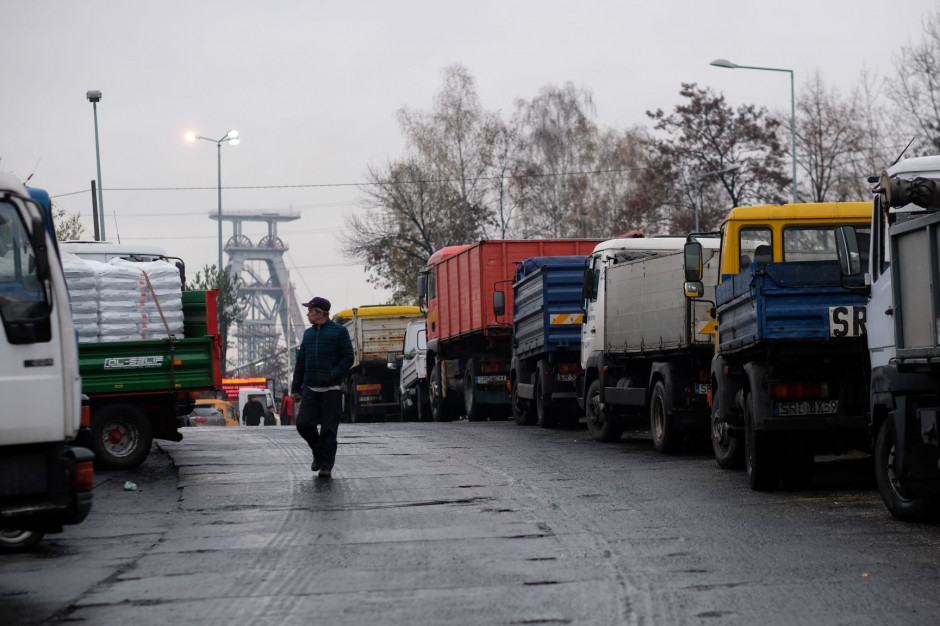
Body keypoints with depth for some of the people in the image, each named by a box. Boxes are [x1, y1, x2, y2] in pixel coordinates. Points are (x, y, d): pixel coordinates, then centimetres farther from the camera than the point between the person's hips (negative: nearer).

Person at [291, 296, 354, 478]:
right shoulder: (308, 333, 15)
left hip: (331, 389, -5)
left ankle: (326, 465, 3)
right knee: (303, 424, -5)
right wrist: (296, 388, 13)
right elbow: (301, 361, 18)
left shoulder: (339, 332, -1)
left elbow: (348, 358, -4)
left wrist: (333, 375, -17)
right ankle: (319, 452, 19)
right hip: (310, 389, 5)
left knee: (329, 429, -3)